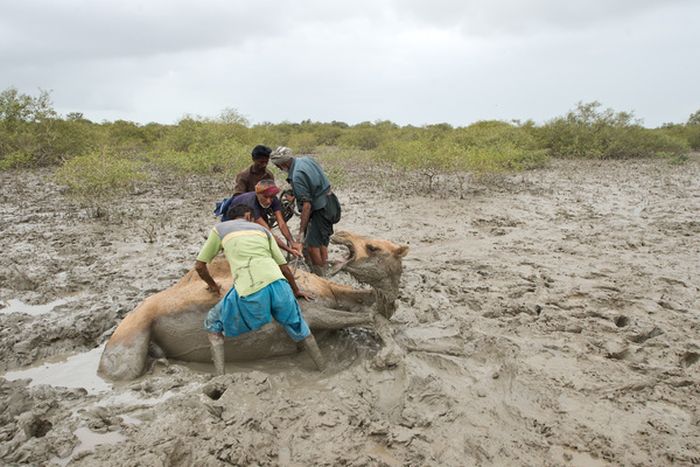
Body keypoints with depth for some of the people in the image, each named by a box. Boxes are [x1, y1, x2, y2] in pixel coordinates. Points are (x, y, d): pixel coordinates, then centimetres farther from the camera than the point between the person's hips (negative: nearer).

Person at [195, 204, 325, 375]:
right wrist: (296, 291, 45)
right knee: (297, 326, 29)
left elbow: (199, 266, 25)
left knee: (213, 325, 22)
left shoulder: (219, 229, 23)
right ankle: (323, 371, 37)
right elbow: (284, 267, 29)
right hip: (278, 284, 3)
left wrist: (212, 285, 45)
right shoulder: (262, 229, 29)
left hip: (249, 293, -3)